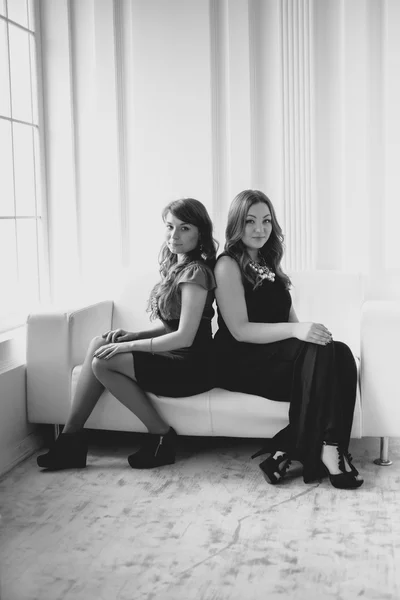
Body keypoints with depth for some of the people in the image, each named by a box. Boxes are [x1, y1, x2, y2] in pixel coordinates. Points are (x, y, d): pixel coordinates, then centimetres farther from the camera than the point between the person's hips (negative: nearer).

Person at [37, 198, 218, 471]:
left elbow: (185, 336, -21)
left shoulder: (195, 272, -16)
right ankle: (71, 437, -2)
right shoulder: (177, 267, 12)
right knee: (99, 344, -3)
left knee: (102, 362, -17)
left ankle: (161, 434, -5)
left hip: (191, 367, -9)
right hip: (176, 359, 9)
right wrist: (133, 335, 1)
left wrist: (129, 346, -16)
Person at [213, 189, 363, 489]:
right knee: (320, 354, -29)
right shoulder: (228, 265, -5)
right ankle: (326, 452, -28)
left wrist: (308, 330, -9)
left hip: (275, 353, 7)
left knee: (341, 354, -21)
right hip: (240, 361, -7)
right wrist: (296, 330, -27)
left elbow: (289, 318, 15)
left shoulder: (269, 264, 19)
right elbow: (240, 330, -14)